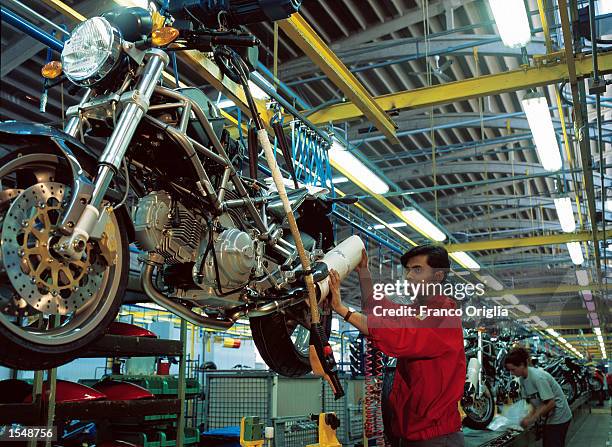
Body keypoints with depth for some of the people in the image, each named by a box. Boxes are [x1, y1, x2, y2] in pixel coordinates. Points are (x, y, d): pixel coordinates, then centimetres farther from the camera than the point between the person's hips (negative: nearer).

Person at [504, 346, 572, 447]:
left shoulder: (538, 377, -26)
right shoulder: (522, 379, -1)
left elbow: (550, 403, -26)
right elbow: (536, 403, 5)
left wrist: (531, 419, -22)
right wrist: (528, 417, -10)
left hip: (559, 417, -8)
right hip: (549, 417, 8)